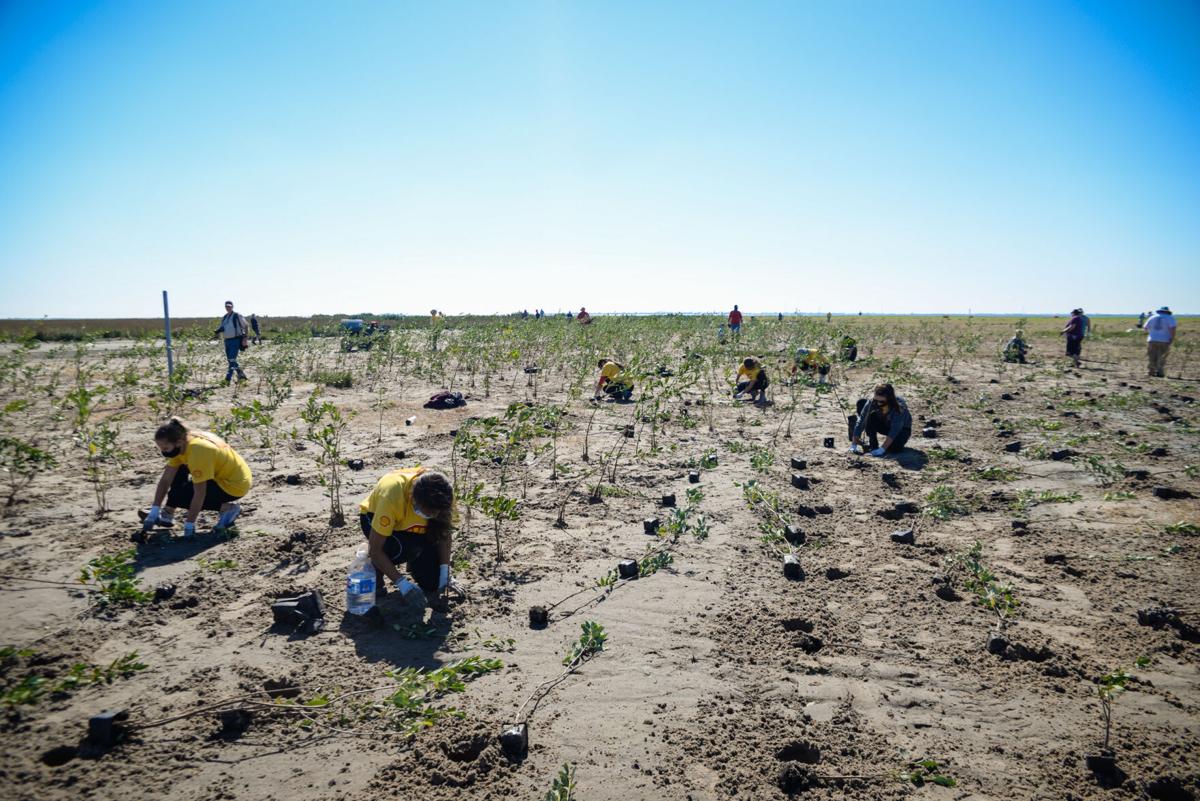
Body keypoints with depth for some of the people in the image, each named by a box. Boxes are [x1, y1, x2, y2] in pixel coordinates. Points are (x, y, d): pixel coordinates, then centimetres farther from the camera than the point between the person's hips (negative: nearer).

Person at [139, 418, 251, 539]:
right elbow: (165, 480, -2)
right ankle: (167, 515, 12)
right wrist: (154, 511, -4)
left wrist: (189, 524, -21)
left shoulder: (198, 451, -31)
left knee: (179, 494, -11)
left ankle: (228, 508, -5)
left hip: (235, 485, -9)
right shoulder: (181, 445, -5)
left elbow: (199, 494, -28)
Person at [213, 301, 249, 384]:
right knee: (230, 360, 11)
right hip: (227, 340, 8)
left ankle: (228, 379, -13)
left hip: (235, 340, -8)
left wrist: (244, 338, -12)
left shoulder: (237, 316, -6)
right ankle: (241, 375, 23)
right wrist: (216, 333, 2)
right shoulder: (224, 318, 15)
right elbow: (221, 328, 22)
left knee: (232, 360, -11)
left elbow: (244, 326, -6)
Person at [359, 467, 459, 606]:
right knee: (401, 548, -36)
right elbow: (374, 550, -34)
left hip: (410, 524, 3)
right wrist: (401, 582, -34)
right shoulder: (392, 496, -41)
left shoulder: (441, 493, -30)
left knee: (432, 585, -14)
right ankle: (375, 572, -6)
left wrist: (444, 571, -21)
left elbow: (445, 533, -13)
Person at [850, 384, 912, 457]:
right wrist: (854, 444, -34)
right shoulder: (872, 402, -27)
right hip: (885, 425, 3)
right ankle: (873, 446, -16)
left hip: (902, 428, -3)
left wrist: (882, 449, -45)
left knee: (894, 448, -35)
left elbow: (894, 430, -38)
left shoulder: (900, 406, -34)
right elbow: (861, 421, -28)